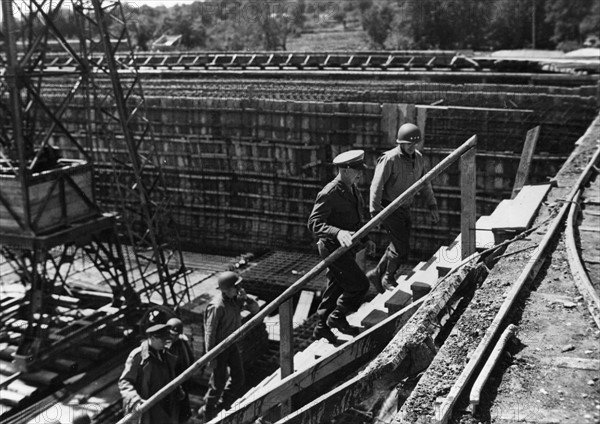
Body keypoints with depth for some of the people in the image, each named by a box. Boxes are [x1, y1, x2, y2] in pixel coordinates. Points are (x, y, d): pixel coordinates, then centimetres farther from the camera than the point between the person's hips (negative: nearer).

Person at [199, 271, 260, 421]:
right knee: (218, 383, 6)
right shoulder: (217, 306, -29)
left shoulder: (236, 298, -7)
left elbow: (255, 309, -1)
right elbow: (209, 333, -24)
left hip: (232, 343, 8)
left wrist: (246, 298, -22)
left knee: (238, 378, 14)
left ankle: (222, 407, 36)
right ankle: (208, 413, 31)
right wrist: (211, 357, -20)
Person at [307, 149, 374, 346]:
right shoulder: (329, 193, -23)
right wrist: (338, 232, -42)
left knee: (336, 287, 17)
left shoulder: (352, 188, 8)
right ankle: (337, 318, 12)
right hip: (333, 248, -9)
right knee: (359, 284, -8)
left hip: (346, 246, 9)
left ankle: (322, 327, 31)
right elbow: (314, 223, -28)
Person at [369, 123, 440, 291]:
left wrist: (432, 206, 11)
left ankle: (377, 274, 30)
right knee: (402, 247, -9)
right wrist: (375, 212, -27)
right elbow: (376, 185, -21)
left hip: (405, 208, 8)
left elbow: (424, 183, 14)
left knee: (398, 245, 13)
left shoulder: (418, 157, 3)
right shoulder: (389, 159, -19)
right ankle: (388, 279, 14)